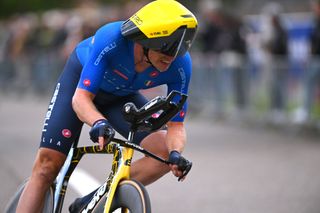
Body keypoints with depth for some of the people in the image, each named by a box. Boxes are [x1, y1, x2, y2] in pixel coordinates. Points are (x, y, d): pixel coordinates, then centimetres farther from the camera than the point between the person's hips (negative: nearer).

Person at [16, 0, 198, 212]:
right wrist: (99, 122, -60)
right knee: (47, 167, -13)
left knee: (166, 151, -19)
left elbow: (176, 125, -23)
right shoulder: (111, 39, -40)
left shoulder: (180, 64, -30)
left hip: (121, 97, 3)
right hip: (80, 81, -3)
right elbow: (81, 98, -39)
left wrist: (175, 153, -44)